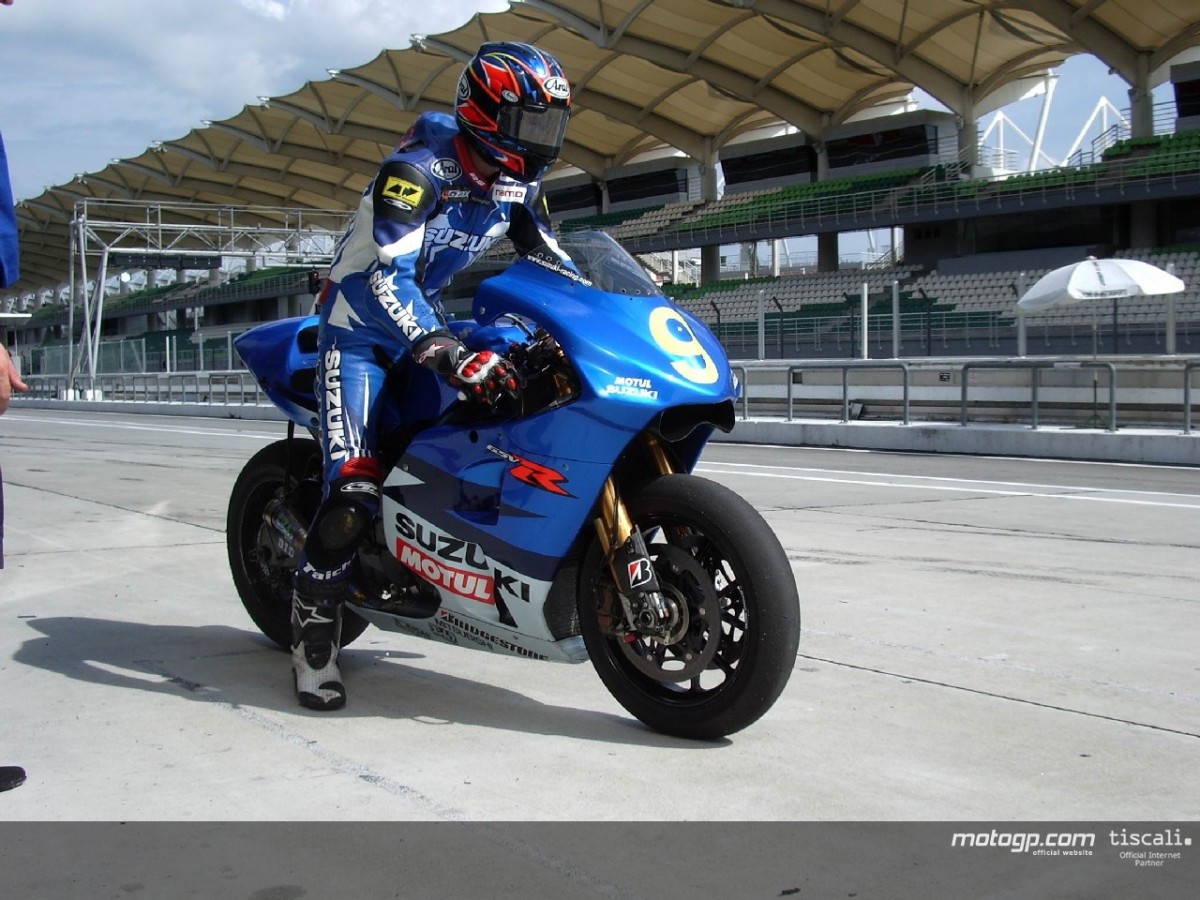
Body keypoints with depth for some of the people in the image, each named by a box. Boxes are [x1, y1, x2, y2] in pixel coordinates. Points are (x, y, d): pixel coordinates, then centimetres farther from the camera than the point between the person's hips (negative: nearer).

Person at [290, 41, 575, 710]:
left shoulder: (519, 181, -1)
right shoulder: (422, 166, -25)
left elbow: (553, 263, 11)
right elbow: (386, 273, -36)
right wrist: (449, 354, -49)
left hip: (426, 315, 8)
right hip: (361, 324, -8)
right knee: (355, 490, -20)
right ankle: (315, 634, -6)